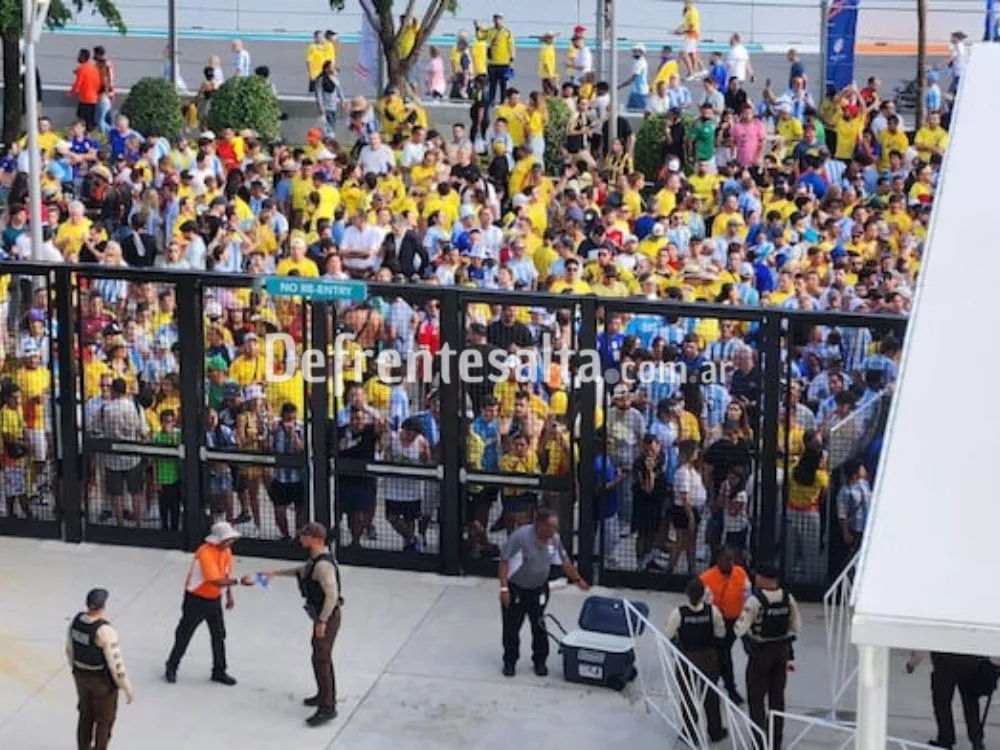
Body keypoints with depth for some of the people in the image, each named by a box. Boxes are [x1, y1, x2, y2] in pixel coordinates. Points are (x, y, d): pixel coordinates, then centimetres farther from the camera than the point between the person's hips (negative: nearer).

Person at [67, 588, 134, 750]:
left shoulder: (76, 620, -10)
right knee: (104, 720, 15)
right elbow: (116, 664, -27)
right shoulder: (105, 631, -33)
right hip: (102, 681, -6)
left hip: (81, 676, 6)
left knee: (86, 715, 26)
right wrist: (128, 690, -15)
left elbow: (70, 650, 6)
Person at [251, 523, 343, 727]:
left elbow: (332, 595, -29)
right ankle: (325, 695, 39)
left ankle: (327, 708, -5)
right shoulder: (316, 558, 6)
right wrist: (276, 573, 28)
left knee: (321, 659, -8)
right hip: (322, 615, 11)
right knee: (321, 656, 23)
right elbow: (302, 571, 26)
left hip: (327, 617, -11)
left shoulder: (323, 565, -27)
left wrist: (322, 621, -24)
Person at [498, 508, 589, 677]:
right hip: (515, 589, -4)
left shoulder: (554, 539, -8)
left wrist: (577, 579, 16)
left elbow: (564, 560, 10)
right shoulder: (520, 537, -26)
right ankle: (510, 662, 17)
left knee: (539, 627, 7)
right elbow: (505, 562, -22)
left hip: (538, 590, 4)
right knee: (511, 627, 3)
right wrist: (504, 589, -25)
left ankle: (540, 661, 21)